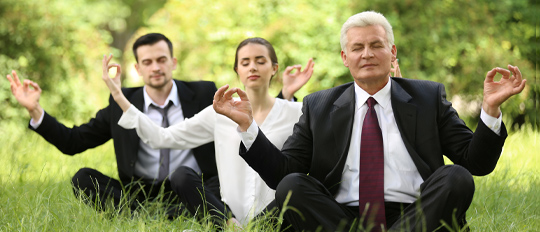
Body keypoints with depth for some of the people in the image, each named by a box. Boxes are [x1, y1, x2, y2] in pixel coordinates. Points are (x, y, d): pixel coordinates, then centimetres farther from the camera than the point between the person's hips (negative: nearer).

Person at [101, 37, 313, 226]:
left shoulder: (294, 113, 7)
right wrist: (119, 97, 3)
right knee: (182, 176, -20)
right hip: (228, 214, 3)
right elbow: (162, 138, 8)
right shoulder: (220, 113, 11)